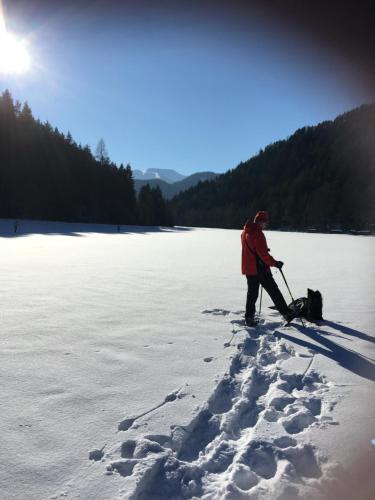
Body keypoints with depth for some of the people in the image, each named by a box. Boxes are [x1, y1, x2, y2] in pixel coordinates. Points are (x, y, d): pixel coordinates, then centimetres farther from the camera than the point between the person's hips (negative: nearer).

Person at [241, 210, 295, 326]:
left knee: (252, 293, 13)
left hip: (248, 268, 8)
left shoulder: (245, 232, 10)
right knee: (274, 291, 1)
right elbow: (263, 254, -20)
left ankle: (249, 318, 15)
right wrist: (275, 263, -11)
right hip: (260, 269, -8)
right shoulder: (257, 234, -17)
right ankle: (286, 313, 7)